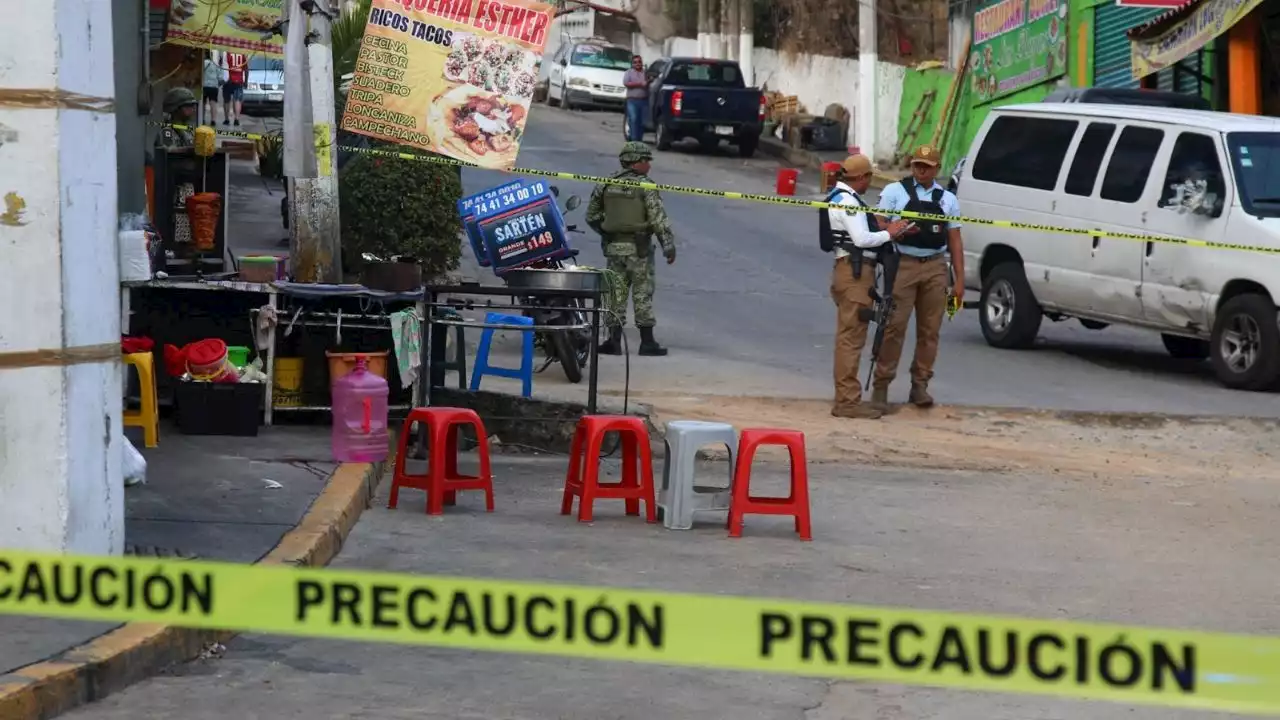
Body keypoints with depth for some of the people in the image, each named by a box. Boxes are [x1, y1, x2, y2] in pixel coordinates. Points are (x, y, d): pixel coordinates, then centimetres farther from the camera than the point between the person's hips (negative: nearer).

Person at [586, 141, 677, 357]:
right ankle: (647, 342, 3)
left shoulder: (606, 185, 7)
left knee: (616, 293, 8)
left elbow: (592, 215, 13)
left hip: (613, 247, 4)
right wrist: (668, 244, -12)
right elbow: (658, 218, -15)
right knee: (642, 294, 1)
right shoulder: (645, 186, -9)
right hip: (638, 248, -4)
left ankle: (614, 341, 6)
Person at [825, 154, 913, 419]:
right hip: (855, 271, -11)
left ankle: (846, 397, 23)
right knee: (851, 337, -9)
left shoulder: (842, 197, 18)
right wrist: (889, 234, -7)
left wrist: (888, 230, 7)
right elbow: (862, 239, -20)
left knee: (849, 337, 16)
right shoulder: (847, 201, -14)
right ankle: (847, 401, -8)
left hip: (850, 270, 11)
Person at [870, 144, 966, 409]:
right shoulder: (894, 192, 6)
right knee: (894, 327, -8)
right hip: (903, 265, -3)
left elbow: (955, 242, 13)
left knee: (930, 329, 3)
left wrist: (959, 280, 7)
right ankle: (881, 385, -5)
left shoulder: (948, 199, 14)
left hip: (935, 268, 3)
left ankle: (920, 385, 11)